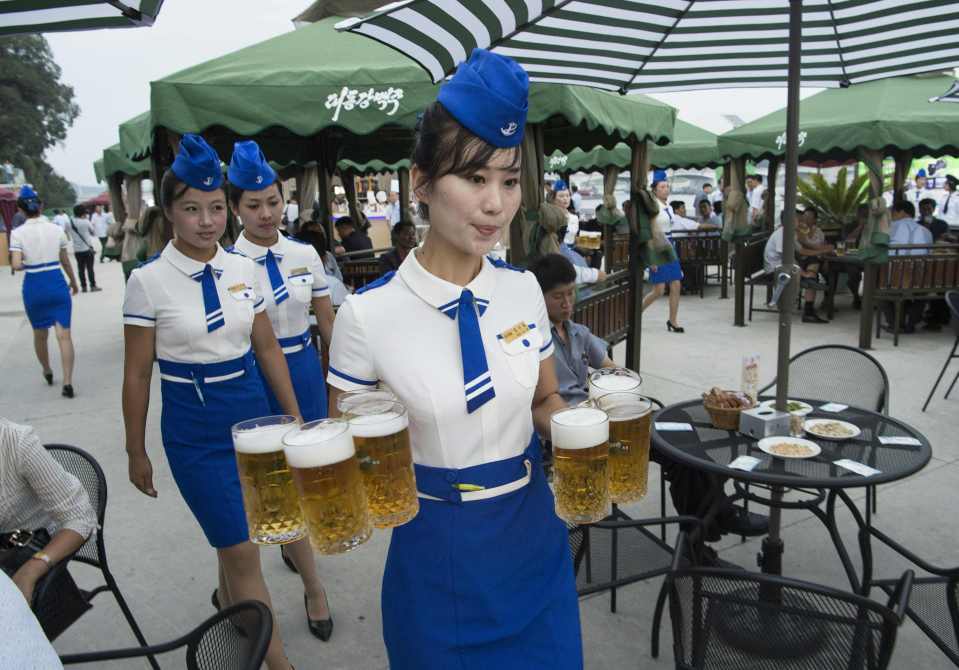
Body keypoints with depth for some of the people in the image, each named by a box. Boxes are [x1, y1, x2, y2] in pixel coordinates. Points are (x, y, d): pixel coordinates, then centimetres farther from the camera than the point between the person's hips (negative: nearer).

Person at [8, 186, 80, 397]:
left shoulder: (18, 233, -7)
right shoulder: (56, 229, 0)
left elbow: (16, 265, -16)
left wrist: (27, 264, 7)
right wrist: (74, 282, 24)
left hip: (33, 286, 0)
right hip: (57, 283, 0)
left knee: (40, 334, 20)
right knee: (64, 334, -2)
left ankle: (47, 372, 40)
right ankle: (67, 382, -10)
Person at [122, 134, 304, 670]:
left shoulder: (243, 269, 0)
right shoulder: (149, 280, -10)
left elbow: (267, 348, 7)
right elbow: (137, 374, -3)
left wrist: (295, 416, 9)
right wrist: (136, 451, 3)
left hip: (253, 413, 4)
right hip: (194, 428, -4)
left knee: (235, 531, 21)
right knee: (242, 552, 0)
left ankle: (227, 596, 53)